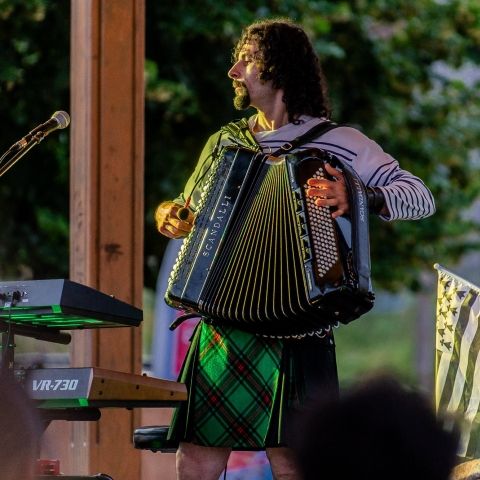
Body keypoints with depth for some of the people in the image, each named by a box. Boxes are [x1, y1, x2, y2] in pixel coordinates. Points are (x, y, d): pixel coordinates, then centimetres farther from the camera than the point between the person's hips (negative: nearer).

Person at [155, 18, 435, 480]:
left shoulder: (337, 143, 1)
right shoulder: (225, 142, 17)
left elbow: (421, 197, -6)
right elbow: (190, 214, 30)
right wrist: (169, 217, 7)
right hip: (220, 332, 5)